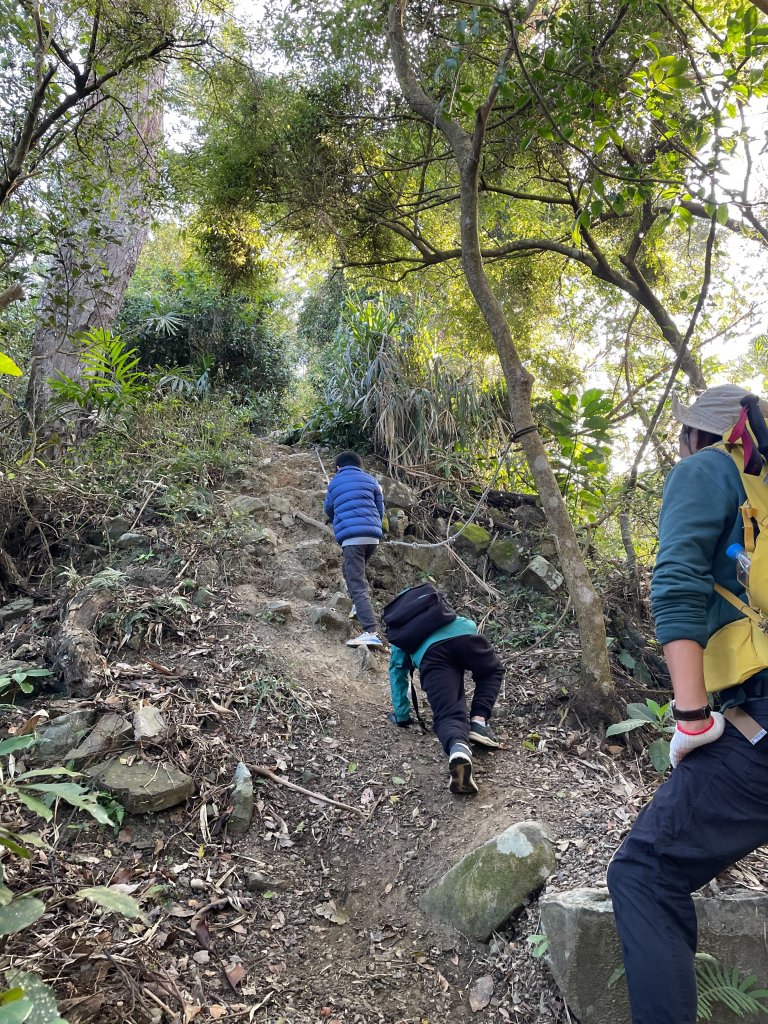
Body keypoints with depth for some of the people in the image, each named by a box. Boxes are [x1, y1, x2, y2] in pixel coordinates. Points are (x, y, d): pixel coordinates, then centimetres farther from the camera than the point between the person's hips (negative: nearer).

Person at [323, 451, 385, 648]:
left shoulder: (334, 483, 15)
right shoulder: (371, 480, 16)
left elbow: (329, 510, 28)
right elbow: (380, 509, 19)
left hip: (351, 537, -4)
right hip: (373, 535, 4)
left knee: (358, 585, -11)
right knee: (352, 571, 30)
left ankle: (371, 632, -23)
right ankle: (359, 607, 22)